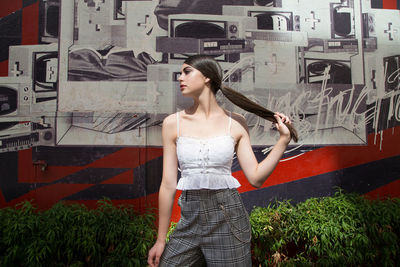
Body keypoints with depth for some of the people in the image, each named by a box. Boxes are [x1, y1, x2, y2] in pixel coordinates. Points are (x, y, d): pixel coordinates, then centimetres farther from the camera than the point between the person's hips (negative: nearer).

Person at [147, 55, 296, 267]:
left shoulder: (235, 123, 1)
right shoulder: (173, 123, 2)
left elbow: (256, 178, -1)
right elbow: (168, 185, 2)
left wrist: (284, 139, -5)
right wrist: (161, 239, 4)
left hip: (228, 219, -1)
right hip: (189, 220, 1)